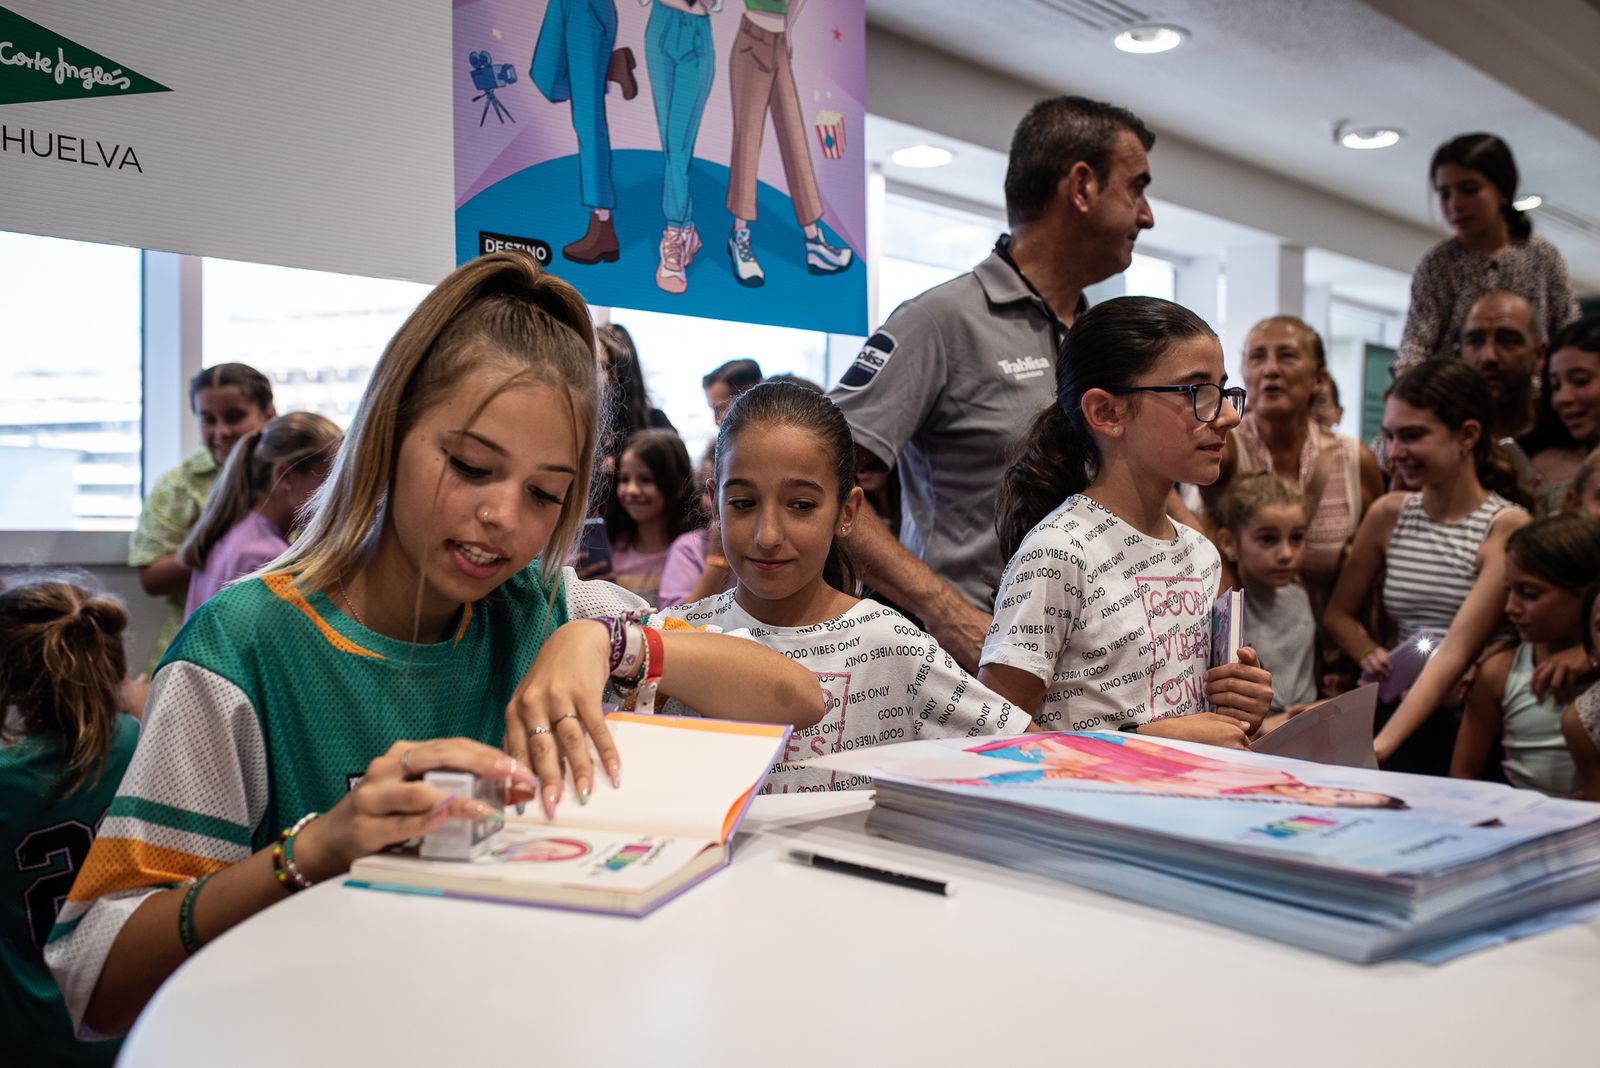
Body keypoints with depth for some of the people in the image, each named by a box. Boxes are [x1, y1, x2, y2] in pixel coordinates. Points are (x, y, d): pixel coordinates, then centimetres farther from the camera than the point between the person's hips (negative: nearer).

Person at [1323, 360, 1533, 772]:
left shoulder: (1507, 527, -8)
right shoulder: (1388, 513, 7)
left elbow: (1456, 651, -16)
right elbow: (1338, 614, 18)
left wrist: (1380, 746, -25)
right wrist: (1370, 655, -4)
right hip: (1396, 709, 3)